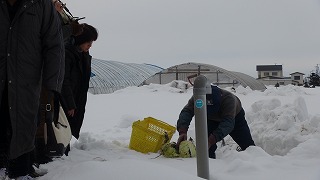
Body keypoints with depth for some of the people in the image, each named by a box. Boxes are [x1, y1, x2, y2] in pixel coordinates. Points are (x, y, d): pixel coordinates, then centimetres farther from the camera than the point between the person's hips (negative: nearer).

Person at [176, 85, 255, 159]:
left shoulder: (229, 98, -46)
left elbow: (228, 123, -53)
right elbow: (186, 112, -47)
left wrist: (211, 140, -64)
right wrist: (182, 131, -67)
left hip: (235, 117, -1)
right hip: (211, 120, 2)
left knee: (247, 144, 3)